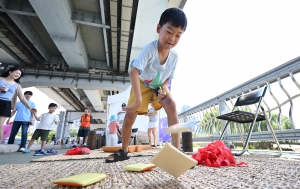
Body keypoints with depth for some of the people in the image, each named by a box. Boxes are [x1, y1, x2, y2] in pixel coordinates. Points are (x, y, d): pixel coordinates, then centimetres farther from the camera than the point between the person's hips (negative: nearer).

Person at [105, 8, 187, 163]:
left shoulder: (174, 56, -16)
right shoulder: (150, 49, -33)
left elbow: (169, 77, 0)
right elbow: (133, 72, -44)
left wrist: (163, 88, -20)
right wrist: (138, 99, -51)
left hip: (159, 86, 3)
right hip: (142, 84, -3)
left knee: (171, 105, -23)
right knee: (130, 114, -9)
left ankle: (176, 149, -17)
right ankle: (123, 151, 13)